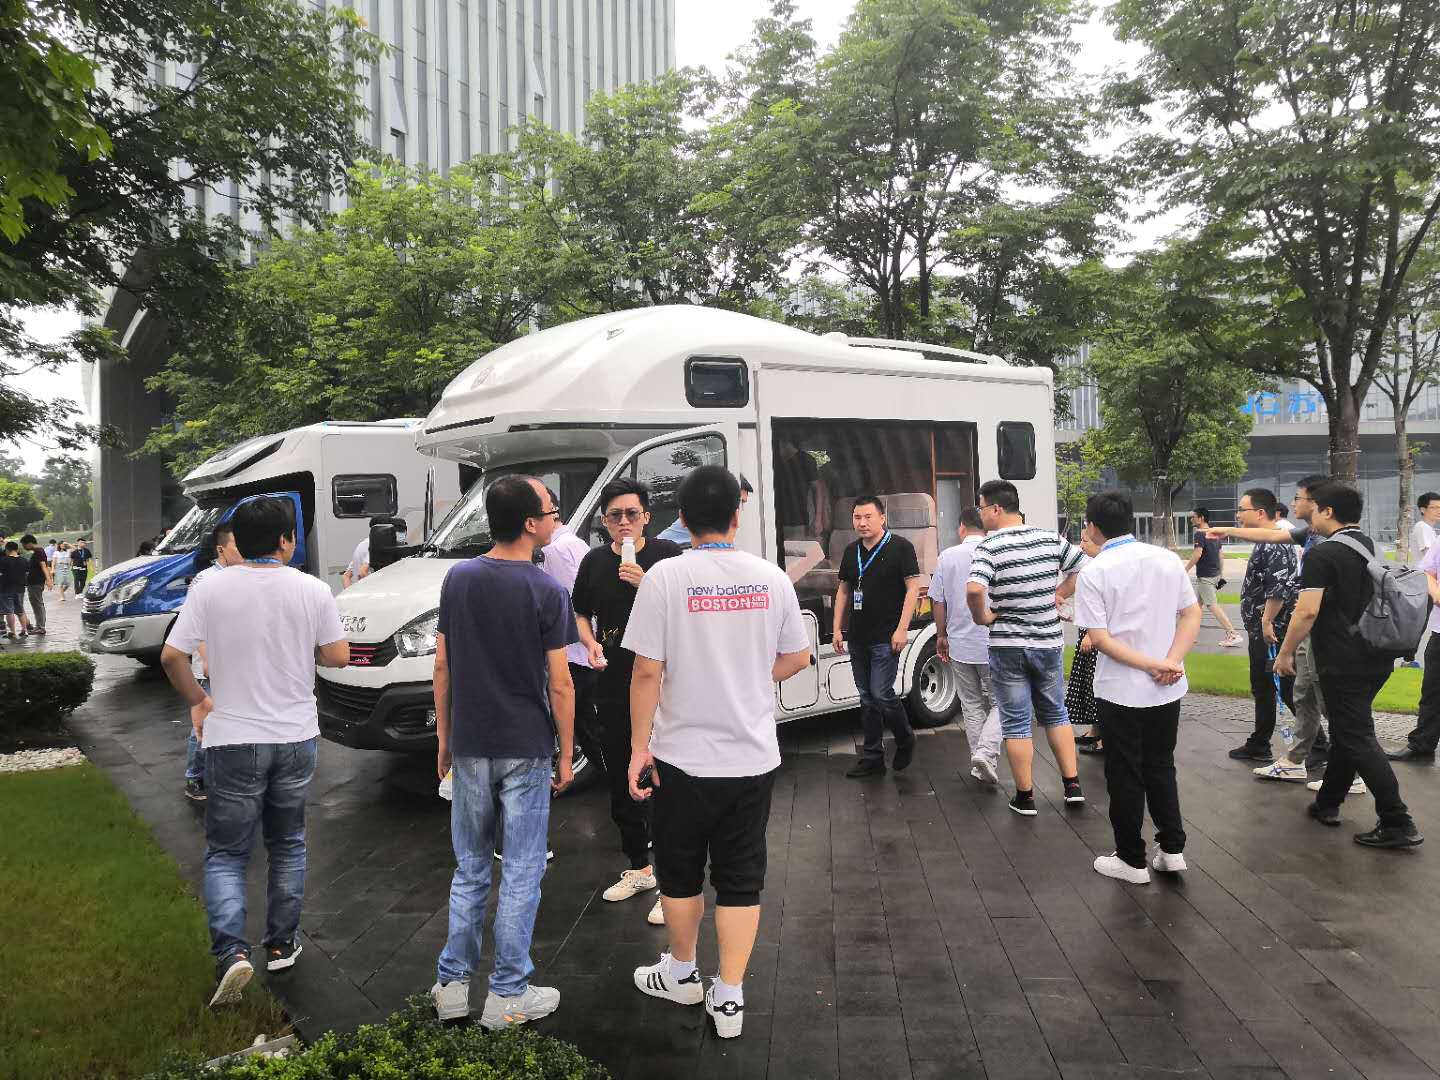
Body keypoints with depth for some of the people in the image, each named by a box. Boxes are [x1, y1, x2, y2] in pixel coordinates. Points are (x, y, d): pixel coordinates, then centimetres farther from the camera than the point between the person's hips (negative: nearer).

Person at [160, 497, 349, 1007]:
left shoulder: (210, 589, -8)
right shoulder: (312, 590, -8)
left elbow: (171, 656, -9)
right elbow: (338, 657, -3)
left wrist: (198, 701, 8)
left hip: (233, 740, -1)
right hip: (296, 737, 1)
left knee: (225, 853, 10)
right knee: (288, 846, 19)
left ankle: (231, 951, -7)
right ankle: (281, 945, 27)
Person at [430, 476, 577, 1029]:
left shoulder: (458, 579, 0)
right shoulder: (546, 592, -13)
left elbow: (442, 666, 4)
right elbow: (559, 683, -11)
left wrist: (444, 737, 13)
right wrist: (566, 753, -1)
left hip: (469, 746, 4)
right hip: (526, 749, -4)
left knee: (470, 869, 17)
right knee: (521, 874, 7)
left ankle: (452, 984, 23)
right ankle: (507, 994, 15)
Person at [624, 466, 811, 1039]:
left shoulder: (665, 577, -13)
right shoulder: (769, 577, -3)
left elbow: (647, 672, -14)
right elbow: (797, 658, 5)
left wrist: (639, 744, -5)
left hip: (683, 755, -2)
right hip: (753, 755, 2)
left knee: (680, 872, 18)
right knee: (741, 878, 13)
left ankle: (681, 973, 35)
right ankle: (729, 996, 16)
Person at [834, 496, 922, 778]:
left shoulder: (900, 547, -7)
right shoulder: (851, 551, 11)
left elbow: (913, 587, -10)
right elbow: (843, 590, 18)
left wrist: (902, 629, -16)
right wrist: (837, 628, 11)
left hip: (886, 638, -6)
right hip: (857, 638, 6)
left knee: (881, 694, -9)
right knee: (867, 699, 10)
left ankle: (905, 740, 17)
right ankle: (872, 757, 18)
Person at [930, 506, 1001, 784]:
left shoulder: (947, 557, -3)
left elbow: (937, 601, 3)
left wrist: (941, 635, 16)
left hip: (959, 645, 2)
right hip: (993, 645, -2)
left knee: (972, 706, 14)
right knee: (998, 703, 11)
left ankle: (980, 765, 18)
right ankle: (986, 751, -9)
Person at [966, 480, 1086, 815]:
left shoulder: (989, 547, -16)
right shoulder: (1051, 539, 0)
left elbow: (974, 590, -32)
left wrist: (982, 617, -14)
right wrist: (1059, 596, 12)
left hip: (1008, 646, -4)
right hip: (1049, 642, 4)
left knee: (1016, 723, 7)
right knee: (1056, 715, 21)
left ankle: (1025, 797, 14)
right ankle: (1073, 785, 21)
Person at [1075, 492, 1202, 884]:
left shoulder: (1094, 572, -13)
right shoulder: (1168, 560, 2)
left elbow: (1099, 638, -18)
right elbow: (1193, 614, 0)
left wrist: (1152, 664, -16)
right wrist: (1172, 661, -10)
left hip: (1121, 691, -5)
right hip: (1168, 690, 5)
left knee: (1125, 777, 8)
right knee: (1161, 767, 21)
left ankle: (1132, 860, 18)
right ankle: (1172, 849, 25)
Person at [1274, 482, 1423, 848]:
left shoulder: (1322, 554, -16)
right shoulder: (1370, 547, 11)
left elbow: (1307, 611, -22)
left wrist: (1285, 652, -12)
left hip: (1343, 661, -9)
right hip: (1377, 656, 9)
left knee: (1358, 738, -3)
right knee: (1346, 729, 17)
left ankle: (1398, 823, -3)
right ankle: (1328, 803, 28)